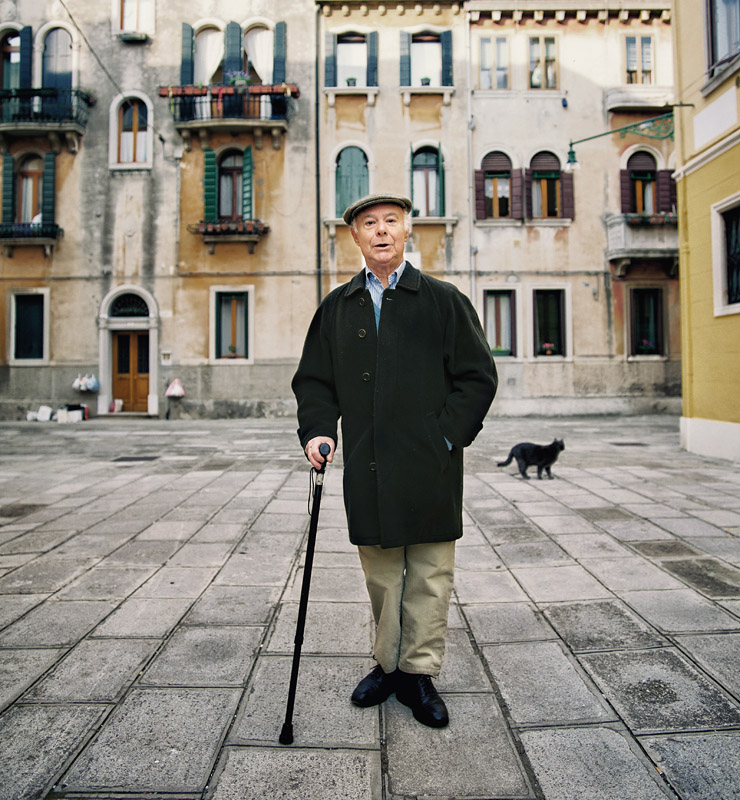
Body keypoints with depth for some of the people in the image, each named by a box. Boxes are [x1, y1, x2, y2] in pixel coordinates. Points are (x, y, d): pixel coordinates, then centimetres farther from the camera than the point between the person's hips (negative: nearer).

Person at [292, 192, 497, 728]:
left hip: (430, 468, -2)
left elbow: (478, 376, 0)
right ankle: (388, 664, 32)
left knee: (431, 574, 6)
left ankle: (419, 673, 23)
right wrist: (317, 430, -3)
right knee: (381, 574, 14)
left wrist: (445, 438, -9)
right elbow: (313, 379, 14)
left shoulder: (444, 301, 3)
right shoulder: (336, 308, 11)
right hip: (367, 468, 3)